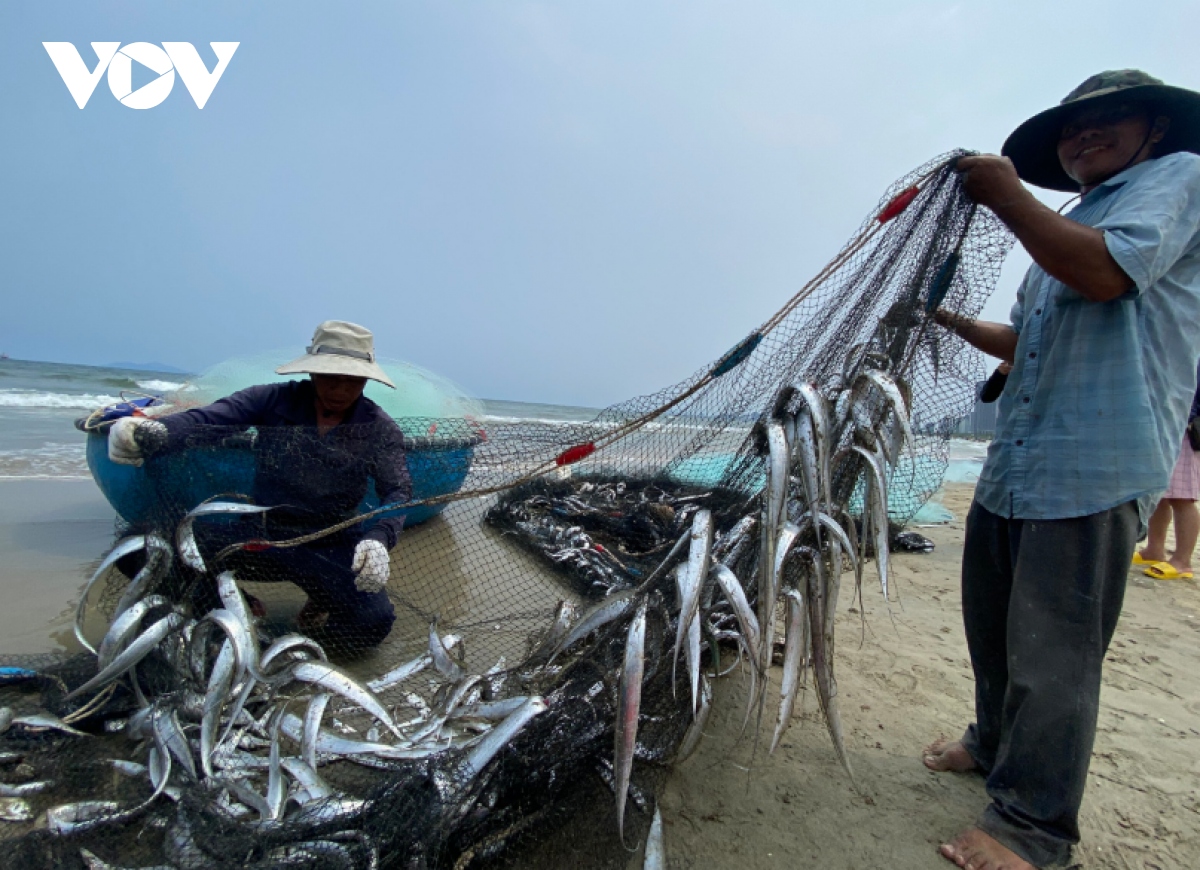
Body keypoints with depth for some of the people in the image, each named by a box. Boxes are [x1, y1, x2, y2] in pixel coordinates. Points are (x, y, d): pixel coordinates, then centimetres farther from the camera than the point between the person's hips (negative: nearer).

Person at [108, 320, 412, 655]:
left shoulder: (379, 428, -3)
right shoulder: (275, 400, -3)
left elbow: (397, 491, -8)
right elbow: (207, 419, -16)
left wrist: (378, 539, -29)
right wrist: (152, 432, -39)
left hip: (331, 549, -1)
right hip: (260, 535, 1)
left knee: (375, 621, -26)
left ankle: (315, 620, 12)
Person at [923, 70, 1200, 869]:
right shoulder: (1070, 226, 26)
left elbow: (1107, 271, -19)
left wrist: (1007, 197, -12)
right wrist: (954, 322, 19)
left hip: (1094, 465, -9)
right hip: (1015, 461, 9)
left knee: (1053, 652, -3)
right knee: (996, 627, 19)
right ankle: (996, 743, 39)